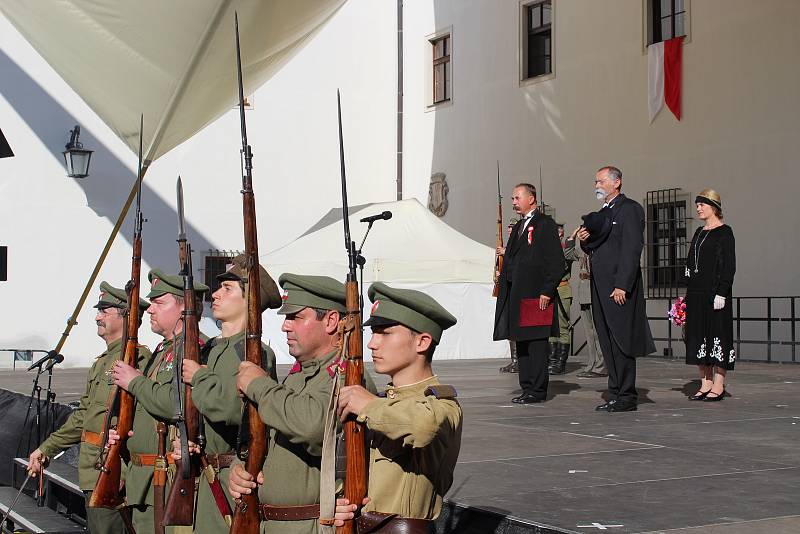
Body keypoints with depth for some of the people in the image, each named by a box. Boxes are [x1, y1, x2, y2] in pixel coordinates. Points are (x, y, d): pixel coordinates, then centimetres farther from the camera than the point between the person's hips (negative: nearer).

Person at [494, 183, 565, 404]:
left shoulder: (545, 224, -6)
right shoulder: (519, 227, 21)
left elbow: (557, 262, -12)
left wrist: (547, 291, -16)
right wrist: (506, 253, 10)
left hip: (536, 294, -9)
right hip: (517, 294, 9)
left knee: (536, 343, -6)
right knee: (522, 342, 10)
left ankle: (537, 391, -2)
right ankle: (527, 388, 17)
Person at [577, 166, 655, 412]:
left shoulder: (629, 208, -7)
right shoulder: (602, 213, 21)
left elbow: (632, 248, -15)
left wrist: (622, 285, -21)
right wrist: (586, 240, 3)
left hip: (620, 287, -9)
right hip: (601, 286, 9)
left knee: (620, 341, -7)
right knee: (608, 343, 9)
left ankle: (626, 397, -2)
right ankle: (615, 394, 15)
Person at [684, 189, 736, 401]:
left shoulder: (724, 232, -6)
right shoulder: (699, 233, 16)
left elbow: (729, 266, -11)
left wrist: (721, 293, -19)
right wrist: (689, 294, 14)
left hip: (715, 293, -8)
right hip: (697, 293, 8)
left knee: (717, 334, -5)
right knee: (698, 336, 6)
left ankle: (718, 385, -2)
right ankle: (705, 384, 12)